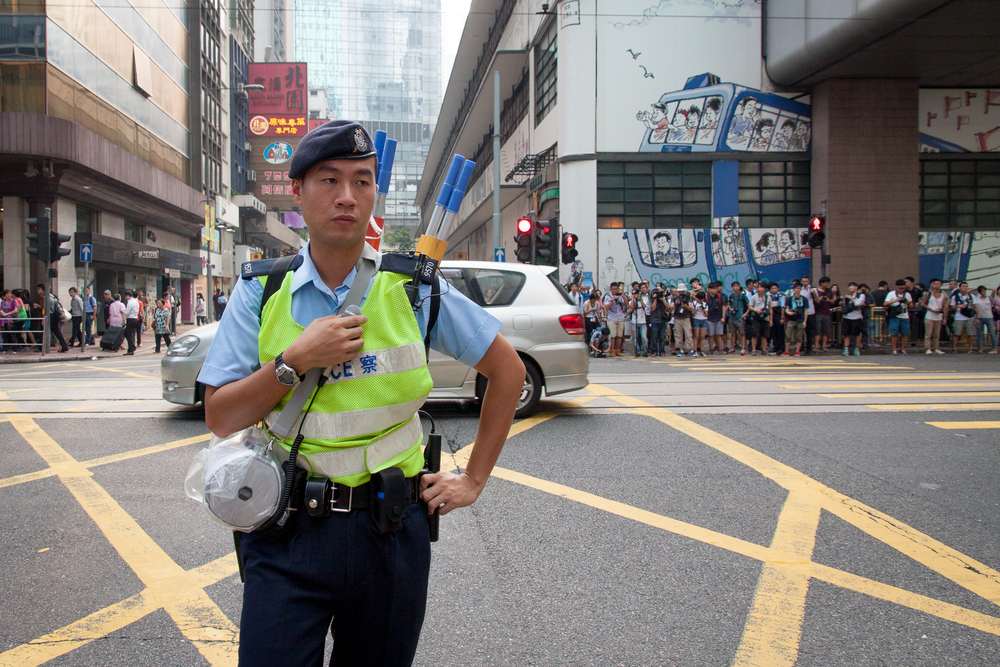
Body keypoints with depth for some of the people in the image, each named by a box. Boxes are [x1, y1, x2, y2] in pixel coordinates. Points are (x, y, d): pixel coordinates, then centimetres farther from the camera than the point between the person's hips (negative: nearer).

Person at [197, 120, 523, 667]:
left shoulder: (412, 290, -2)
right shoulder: (260, 293, 0)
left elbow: (508, 370, 5)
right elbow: (220, 419, -2)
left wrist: (473, 480, 4)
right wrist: (295, 361, -17)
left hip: (390, 536, 1)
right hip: (287, 537, 0)